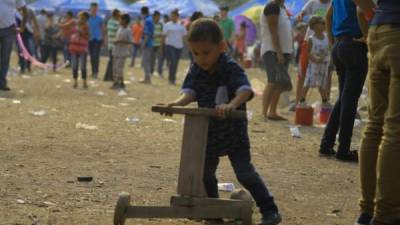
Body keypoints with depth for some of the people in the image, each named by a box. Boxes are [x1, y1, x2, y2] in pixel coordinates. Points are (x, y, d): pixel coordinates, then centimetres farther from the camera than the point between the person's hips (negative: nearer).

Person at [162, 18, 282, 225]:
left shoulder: (231, 68, -20)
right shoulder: (195, 71, -5)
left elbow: (245, 90, -35)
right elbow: (189, 91, -17)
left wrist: (232, 105, -56)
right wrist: (178, 103, -40)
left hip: (233, 131, -6)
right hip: (208, 131, 6)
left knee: (245, 172, -11)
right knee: (205, 173, 13)